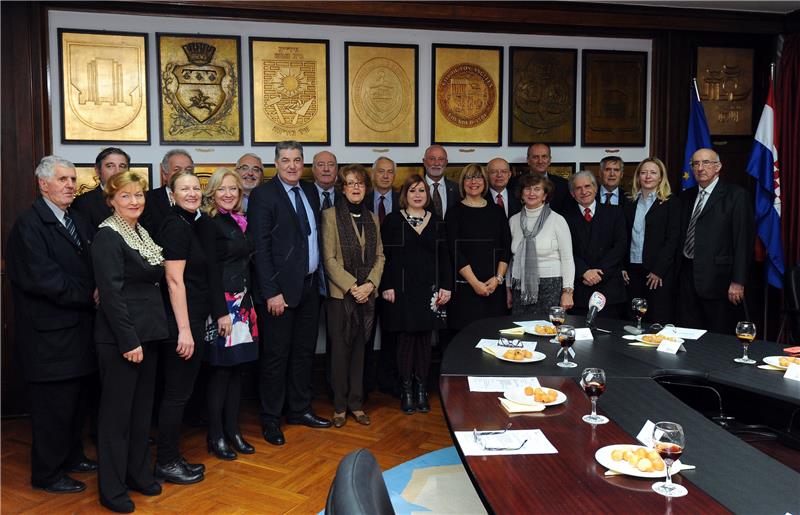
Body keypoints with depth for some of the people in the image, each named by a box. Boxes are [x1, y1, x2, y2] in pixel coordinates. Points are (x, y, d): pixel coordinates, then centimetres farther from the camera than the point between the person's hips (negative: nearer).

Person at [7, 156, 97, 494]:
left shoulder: (79, 223, 12)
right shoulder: (28, 225, -13)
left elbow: (95, 267, 10)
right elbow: (43, 279, -21)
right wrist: (90, 297, -15)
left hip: (77, 328, 8)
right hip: (49, 335, -8)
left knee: (75, 400, 18)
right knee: (53, 405, 3)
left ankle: (71, 456, 35)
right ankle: (47, 474, 19)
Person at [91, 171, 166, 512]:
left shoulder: (141, 232, 11)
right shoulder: (107, 237, -14)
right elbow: (111, 293, -18)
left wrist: (144, 336, 11)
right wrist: (129, 340, -19)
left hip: (147, 331, 8)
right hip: (120, 338, -8)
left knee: (142, 407, 16)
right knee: (117, 411, 3)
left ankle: (138, 473, 31)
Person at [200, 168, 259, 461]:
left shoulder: (239, 222, 12)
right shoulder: (210, 224, -9)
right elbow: (211, 271, -14)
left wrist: (248, 304, 14)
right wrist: (221, 312, -17)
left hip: (242, 302, 7)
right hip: (223, 302, -7)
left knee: (236, 367, 11)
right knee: (221, 368, -1)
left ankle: (232, 430, 22)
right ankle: (215, 437, 12)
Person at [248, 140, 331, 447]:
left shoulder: (310, 192, 11)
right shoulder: (263, 195, -9)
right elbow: (260, 248, -14)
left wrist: (317, 278, 6)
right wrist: (271, 292, -18)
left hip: (309, 286, 7)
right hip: (280, 289, -7)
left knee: (304, 352, 16)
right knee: (276, 356, 3)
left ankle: (300, 410, 30)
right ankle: (270, 420, 17)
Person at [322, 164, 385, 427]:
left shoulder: (372, 218, 11)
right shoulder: (331, 215, -4)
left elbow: (379, 256, 9)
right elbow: (329, 259, -8)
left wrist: (370, 284, -7)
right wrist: (352, 287, -15)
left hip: (367, 294, 4)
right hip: (340, 294, -4)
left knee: (359, 349, 10)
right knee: (340, 351, 4)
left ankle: (356, 404, 20)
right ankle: (340, 406, 16)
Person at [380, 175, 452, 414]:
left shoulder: (436, 222, 10)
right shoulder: (393, 220, 1)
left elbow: (444, 257, 9)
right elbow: (384, 255, -2)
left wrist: (446, 286, 2)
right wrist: (387, 286, -10)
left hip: (429, 290, 3)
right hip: (402, 290, -3)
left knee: (424, 338, 6)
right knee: (405, 338, 0)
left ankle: (421, 389, 17)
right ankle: (406, 391, 11)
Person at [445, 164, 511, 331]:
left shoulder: (496, 211, 11)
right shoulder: (455, 212, 2)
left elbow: (507, 247, 8)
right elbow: (454, 251, -5)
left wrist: (498, 278, -5)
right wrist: (475, 283, -11)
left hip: (495, 287, 3)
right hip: (465, 286, -3)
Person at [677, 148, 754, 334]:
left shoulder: (736, 195, -4)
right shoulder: (686, 196, 14)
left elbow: (743, 240, -8)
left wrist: (738, 282, -13)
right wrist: (678, 273, 10)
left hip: (717, 278, -5)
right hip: (687, 276, 5)